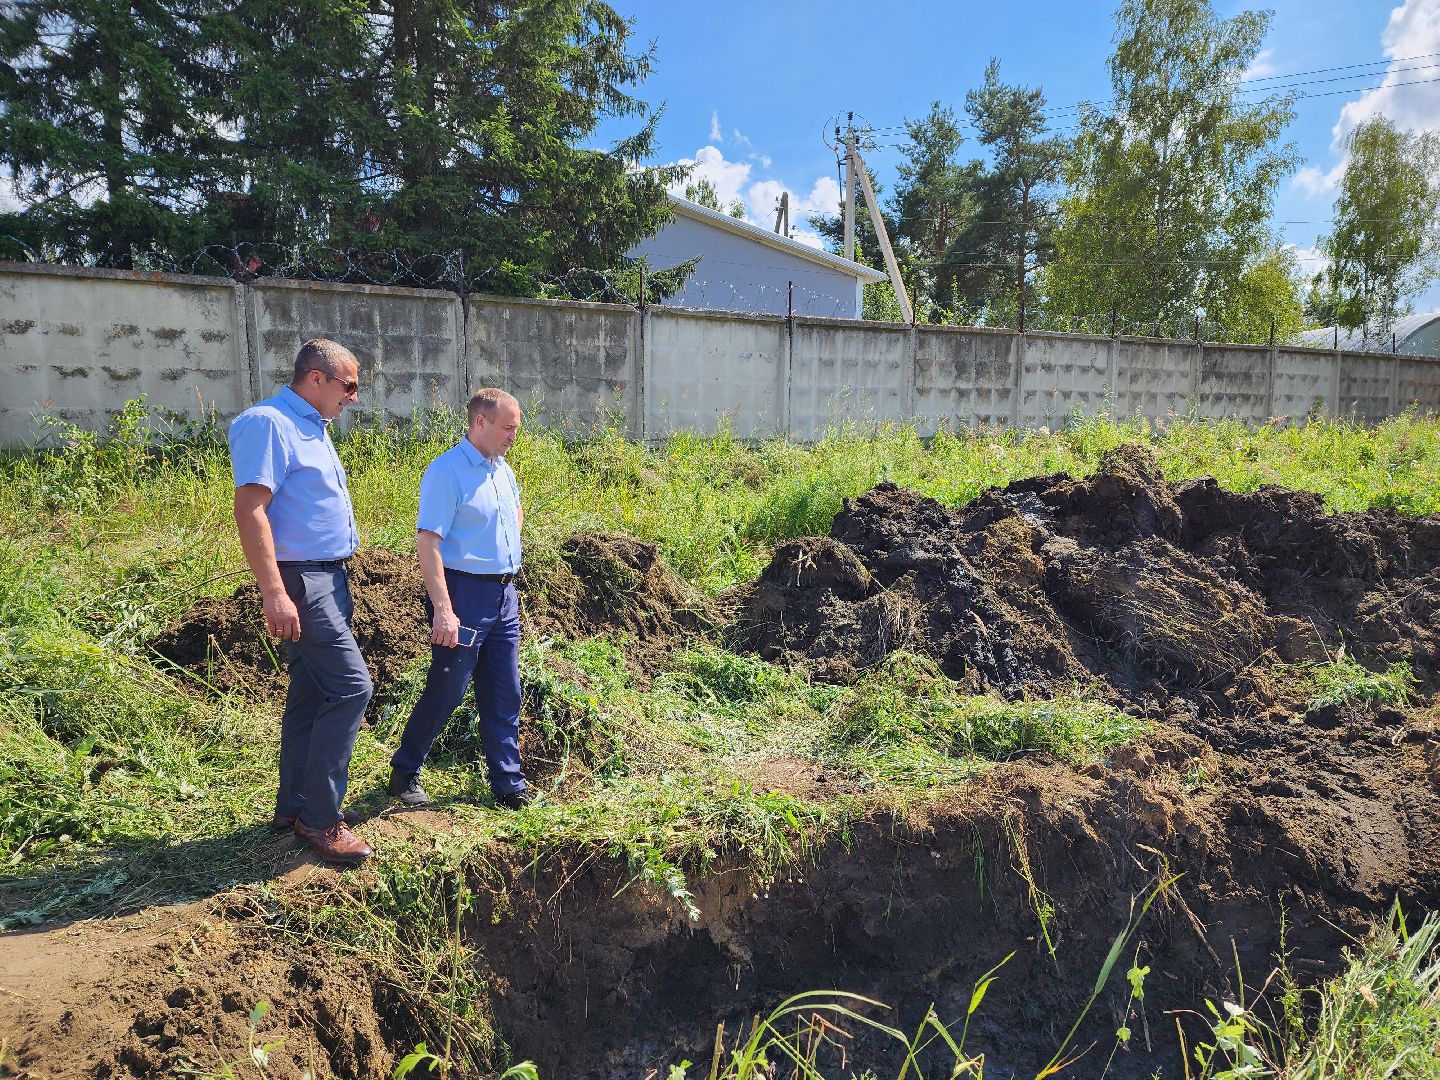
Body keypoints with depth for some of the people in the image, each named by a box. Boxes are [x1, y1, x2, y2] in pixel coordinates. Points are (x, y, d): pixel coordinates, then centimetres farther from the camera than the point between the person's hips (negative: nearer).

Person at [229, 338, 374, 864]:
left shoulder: (311, 427, 17)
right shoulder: (269, 423, -13)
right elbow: (250, 510, -21)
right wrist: (274, 593, -26)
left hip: (328, 578, 10)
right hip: (300, 580, -10)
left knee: (311, 694, 13)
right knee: (351, 686, -12)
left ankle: (294, 807, 24)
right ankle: (319, 817, -2)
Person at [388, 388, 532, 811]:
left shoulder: (504, 471, 12)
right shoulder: (446, 471, -13)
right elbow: (426, 542, -19)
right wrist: (443, 610, -24)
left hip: (503, 594, 8)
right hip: (463, 592, -7)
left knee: (505, 695, 10)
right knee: (446, 690, 1)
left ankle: (509, 786, 19)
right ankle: (404, 772, 22)